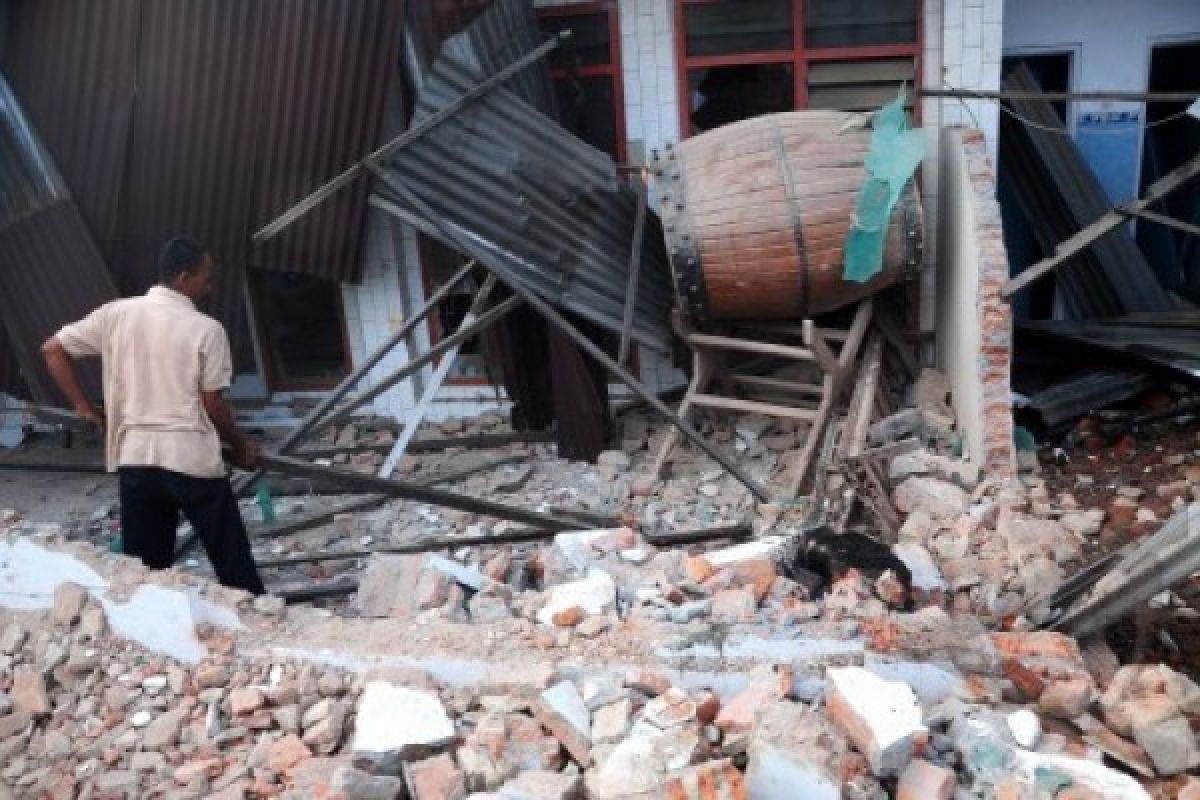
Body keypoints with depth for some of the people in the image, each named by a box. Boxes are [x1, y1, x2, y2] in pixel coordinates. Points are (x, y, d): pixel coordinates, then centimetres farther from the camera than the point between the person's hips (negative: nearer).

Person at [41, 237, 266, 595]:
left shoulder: (116, 314, 3)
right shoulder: (207, 329, -8)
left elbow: (53, 349, 7)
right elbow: (213, 405, -7)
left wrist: (84, 407, 13)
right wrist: (240, 445, 9)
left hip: (134, 458, 4)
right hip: (193, 459, -4)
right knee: (233, 565, 11)